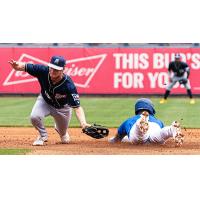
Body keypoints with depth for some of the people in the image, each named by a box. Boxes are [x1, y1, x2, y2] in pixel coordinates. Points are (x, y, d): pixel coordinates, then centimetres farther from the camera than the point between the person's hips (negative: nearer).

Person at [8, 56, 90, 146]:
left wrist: (83, 123, -56)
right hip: (45, 101, 1)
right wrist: (17, 65, -57)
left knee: (65, 140, 13)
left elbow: (77, 107, -39)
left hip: (62, 107, -1)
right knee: (34, 116, -30)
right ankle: (43, 135, 4)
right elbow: (24, 66, -31)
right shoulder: (43, 71, -32)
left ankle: (60, 130, 55)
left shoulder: (68, 85, -39)